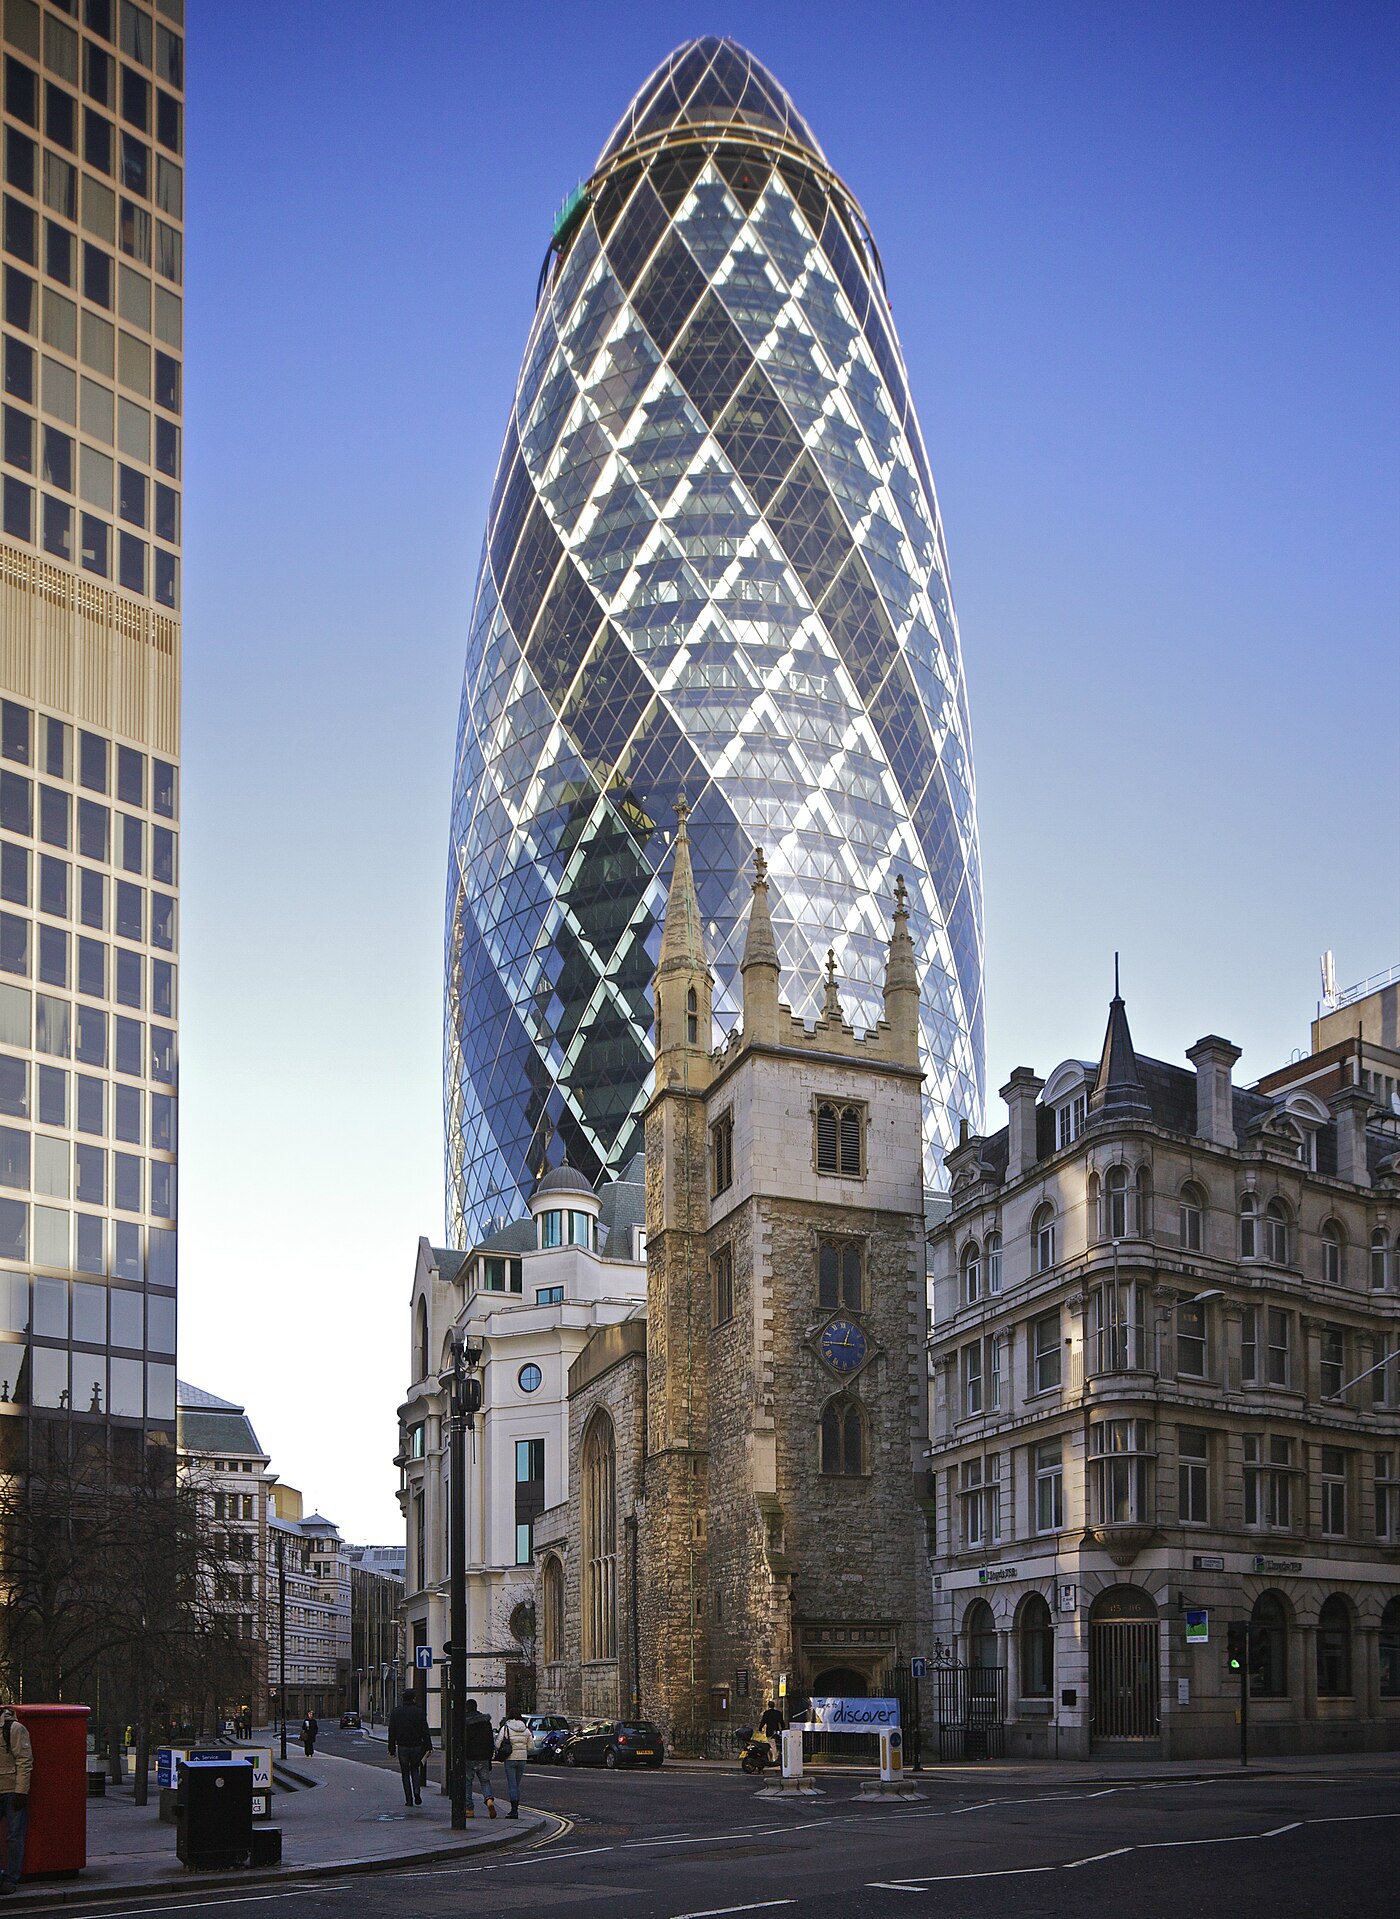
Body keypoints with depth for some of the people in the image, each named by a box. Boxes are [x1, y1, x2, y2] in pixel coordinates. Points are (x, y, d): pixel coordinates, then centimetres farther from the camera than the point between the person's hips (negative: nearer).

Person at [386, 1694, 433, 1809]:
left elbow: (392, 1732, 2)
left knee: (405, 1772, 9)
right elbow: (425, 1732, -4)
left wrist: (391, 1749, 6)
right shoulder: (419, 1711, -3)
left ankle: (409, 1799, 5)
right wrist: (428, 1747, -2)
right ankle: (417, 1791, -6)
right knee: (415, 1770, 16)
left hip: (402, 1747, 0)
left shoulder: (395, 1712, 1)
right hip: (417, 1747, 0)